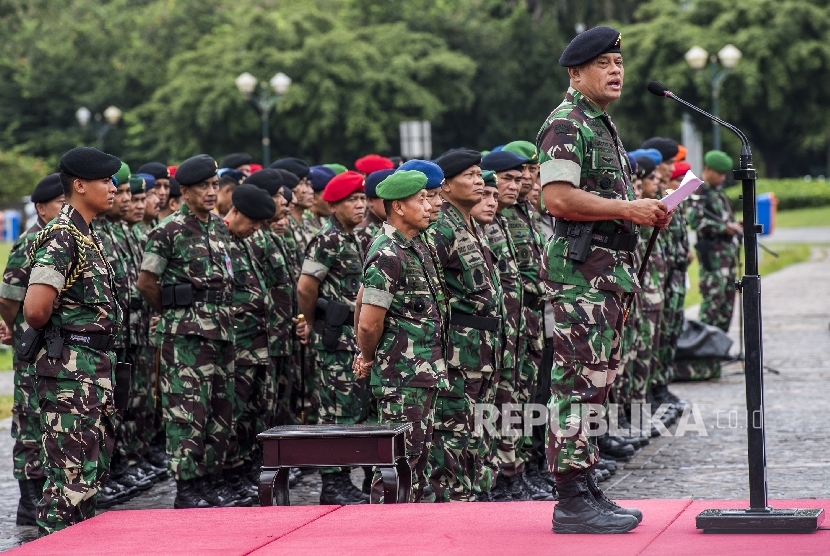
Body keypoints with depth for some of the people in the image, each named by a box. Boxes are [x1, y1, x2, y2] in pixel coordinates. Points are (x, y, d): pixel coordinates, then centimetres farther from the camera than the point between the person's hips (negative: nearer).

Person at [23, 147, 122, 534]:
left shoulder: (88, 235, 14)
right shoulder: (60, 237, -16)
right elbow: (35, 309, -26)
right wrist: (53, 333, -6)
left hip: (96, 366, 10)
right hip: (70, 367, -10)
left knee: (94, 469, 15)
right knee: (72, 475, -8)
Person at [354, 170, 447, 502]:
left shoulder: (415, 247, 13)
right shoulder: (388, 256, -18)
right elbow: (370, 323, -20)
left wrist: (366, 355, 22)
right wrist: (369, 358, -1)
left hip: (425, 373, 10)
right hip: (401, 377, -10)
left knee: (418, 461, 13)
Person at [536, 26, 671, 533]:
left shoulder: (603, 126, 22)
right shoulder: (566, 124, -10)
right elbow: (557, 198, -21)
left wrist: (646, 213, 14)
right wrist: (628, 209, -19)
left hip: (609, 272, 11)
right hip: (579, 268, -11)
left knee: (595, 383, 12)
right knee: (577, 382, -11)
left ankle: (588, 492, 18)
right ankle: (573, 504, -10)